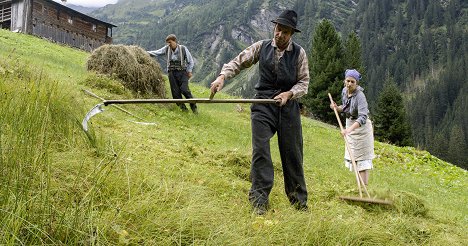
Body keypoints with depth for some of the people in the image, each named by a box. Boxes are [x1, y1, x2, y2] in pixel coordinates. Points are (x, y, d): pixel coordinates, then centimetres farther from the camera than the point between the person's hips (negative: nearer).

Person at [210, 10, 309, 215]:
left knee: (292, 153, 6)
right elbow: (238, 62, 3)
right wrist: (222, 76, -15)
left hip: (289, 106, 1)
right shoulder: (262, 47, 3)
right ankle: (259, 200, -4)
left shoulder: (299, 53, 2)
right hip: (263, 106, 0)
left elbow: (303, 82, 3)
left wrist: (288, 94, -16)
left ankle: (298, 199, 21)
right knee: (260, 150, -9)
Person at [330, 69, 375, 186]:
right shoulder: (344, 91, -3)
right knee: (352, 156, 14)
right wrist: (337, 108, -7)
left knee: (362, 158, -6)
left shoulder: (360, 95, -26)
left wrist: (350, 129, -50)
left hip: (361, 127, -8)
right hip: (350, 126, 8)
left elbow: (363, 117, -37)